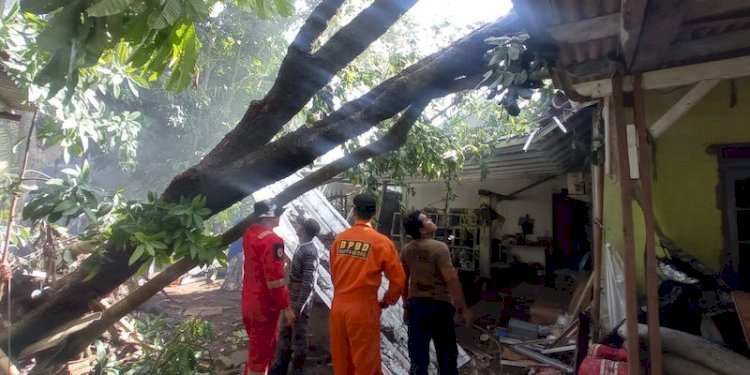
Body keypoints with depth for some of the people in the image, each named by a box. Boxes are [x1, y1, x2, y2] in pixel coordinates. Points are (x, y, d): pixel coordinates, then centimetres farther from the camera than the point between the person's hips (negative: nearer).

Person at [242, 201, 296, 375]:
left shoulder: (249, 233, 2)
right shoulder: (272, 240, -24)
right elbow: (275, 279, -25)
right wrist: (286, 308, -16)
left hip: (249, 302, 9)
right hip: (264, 306, -8)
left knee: (256, 348, 25)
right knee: (261, 353, 8)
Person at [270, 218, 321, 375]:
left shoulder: (310, 252, -22)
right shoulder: (301, 247, 7)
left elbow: (309, 283, -25)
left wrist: (298, 307, -22)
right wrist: (288, 301, 19)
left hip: (300, 302, -9)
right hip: (290, 299, 9)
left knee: (299, 337, 7)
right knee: (284, 334, 19)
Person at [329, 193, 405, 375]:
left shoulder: (339, 239, -1)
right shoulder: (381, 242, -11)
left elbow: (334, 274, 10)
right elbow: (398, 279, -6)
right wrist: (388, 300, 11)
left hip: (338, 307, 4)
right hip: (363, 309, -4)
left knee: (341, 360, 19)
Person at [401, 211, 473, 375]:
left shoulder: (406, 250, 0)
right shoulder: (439, 247, -18)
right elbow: (452, 280, -21)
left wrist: (406, 306, 17)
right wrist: (463, 308, -12)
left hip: (415, 304, 5)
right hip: (439, 305, -5)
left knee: (418, 355, 13)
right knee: (447, 354, 15)